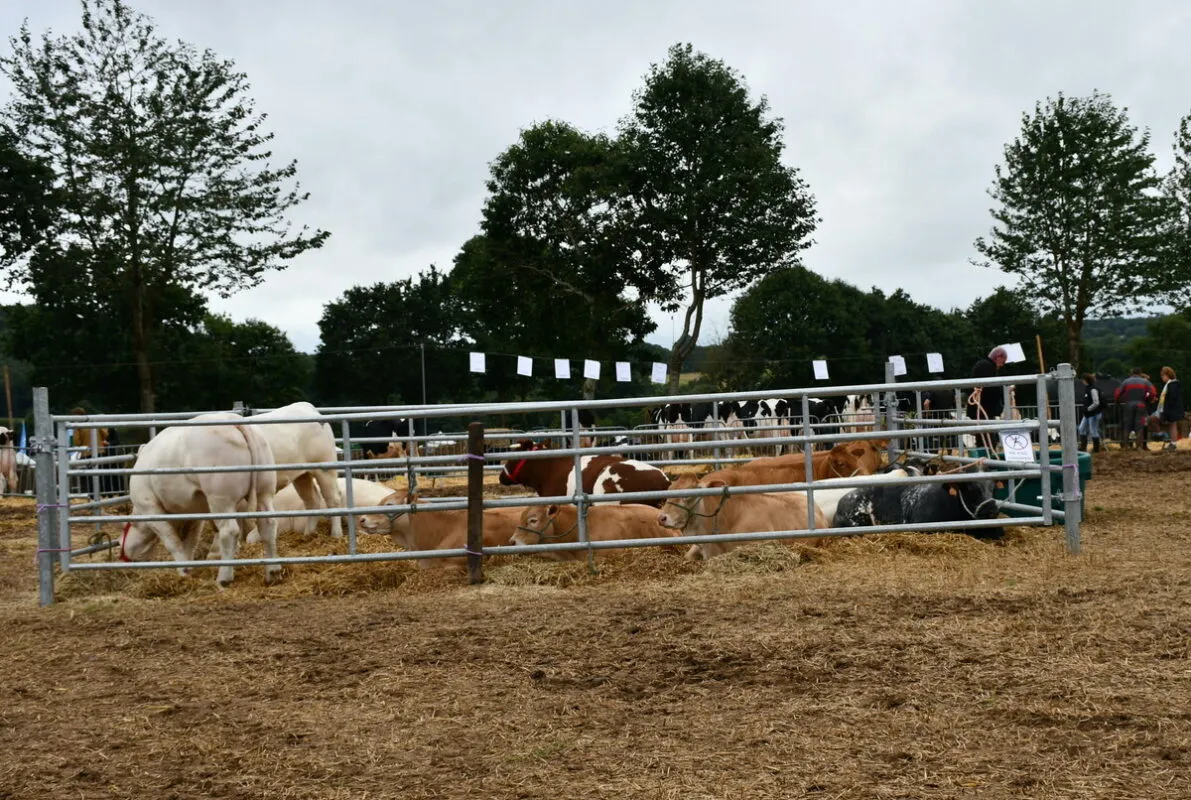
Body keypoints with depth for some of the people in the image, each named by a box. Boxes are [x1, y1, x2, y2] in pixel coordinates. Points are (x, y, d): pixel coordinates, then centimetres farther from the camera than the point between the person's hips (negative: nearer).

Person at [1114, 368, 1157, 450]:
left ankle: (1124, 445, 2)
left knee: (1127, 426, 6)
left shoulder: (1126, 382, 7)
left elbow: (1116, 394, 1)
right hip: (1141, 405, -1)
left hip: (1128, 405, 1)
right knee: (1139, 426, 1)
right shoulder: (1145, 382, 6)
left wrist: (1120, 401, 18)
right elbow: (1153, 393, -6)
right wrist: (1146, 399, 8)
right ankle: (1138, 445, -5)